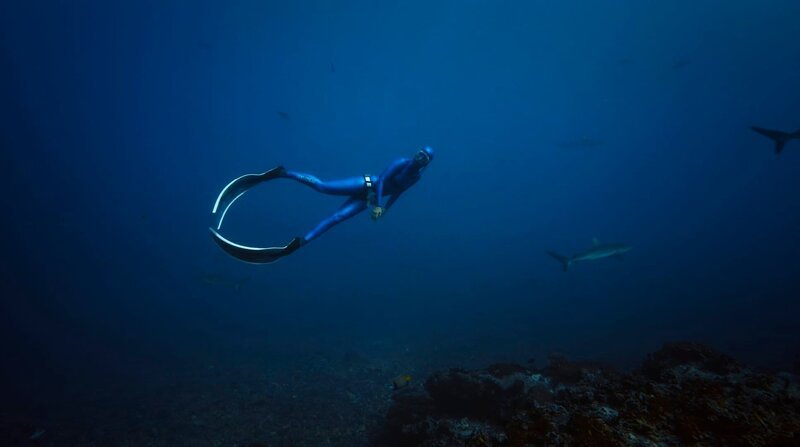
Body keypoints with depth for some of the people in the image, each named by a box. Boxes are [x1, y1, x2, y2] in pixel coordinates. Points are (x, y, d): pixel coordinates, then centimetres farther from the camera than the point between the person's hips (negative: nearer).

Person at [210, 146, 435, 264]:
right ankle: (281, 172, -6)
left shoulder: (417, 176, 8)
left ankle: (296, 244, -5)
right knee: (323, 186, -21)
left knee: (333, 219, -3)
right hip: (365, 185, -5)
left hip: (367, 199, 5)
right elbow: (381, 180, -18)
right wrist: (377, 204, -23)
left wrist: (383, 209, 11)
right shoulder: (401, 163, -11)